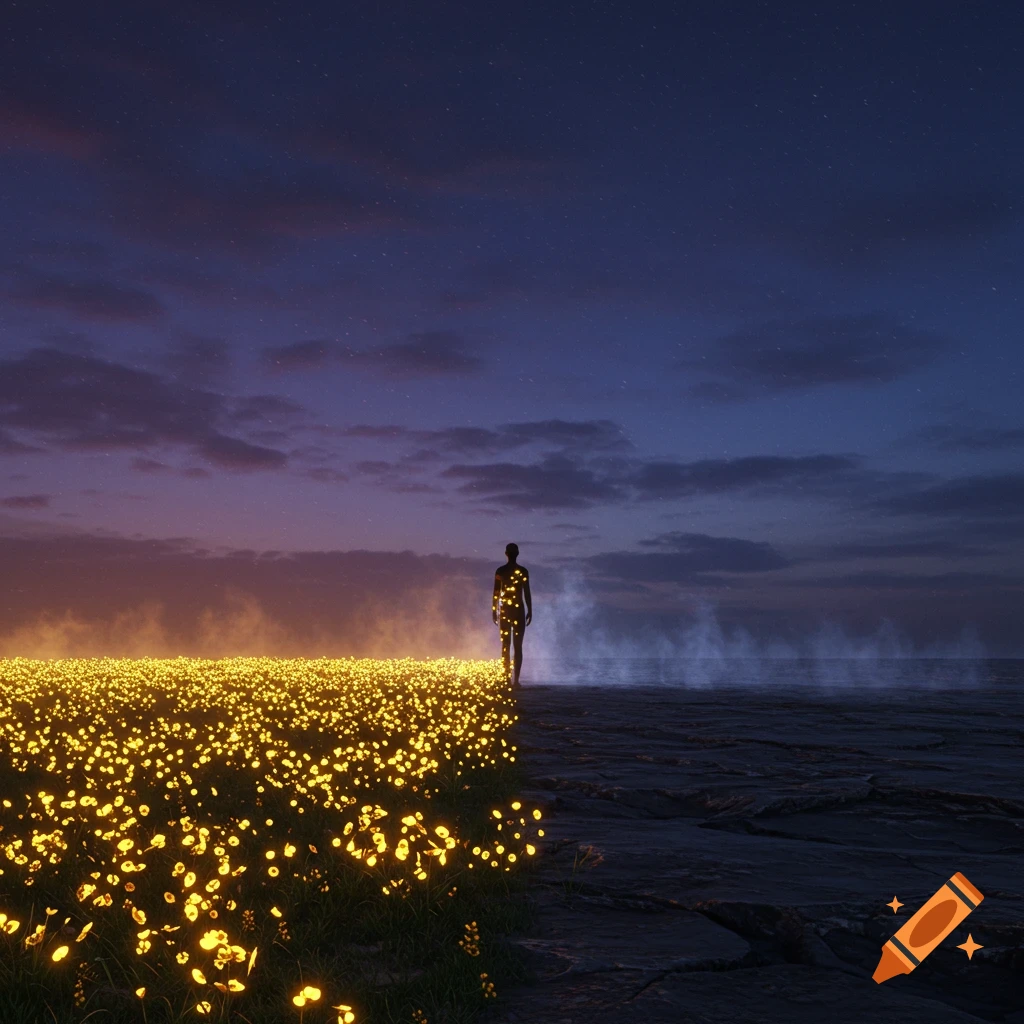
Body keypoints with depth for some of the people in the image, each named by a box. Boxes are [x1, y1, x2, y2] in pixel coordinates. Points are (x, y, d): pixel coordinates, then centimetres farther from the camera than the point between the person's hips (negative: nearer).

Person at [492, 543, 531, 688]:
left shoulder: (500, 571, 0)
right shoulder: (523, 571, -3)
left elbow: (496, 593, 0)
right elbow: (527, 593, -3)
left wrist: (494, 611, 7)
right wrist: (530, 611, 4)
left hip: (504, 611, 1)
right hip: (519, 610, -1)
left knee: (505, 646, 6)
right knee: (518, 646, 0)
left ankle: (507, 679, 3)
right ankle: (515, 680, -6)